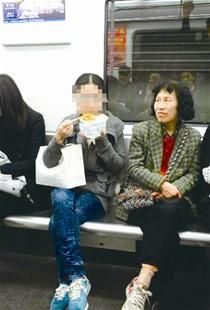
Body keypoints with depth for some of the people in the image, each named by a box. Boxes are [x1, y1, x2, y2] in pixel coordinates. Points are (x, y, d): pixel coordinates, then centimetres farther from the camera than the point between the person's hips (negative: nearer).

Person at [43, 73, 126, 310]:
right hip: (67, 185, 2)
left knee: (58, 223, -30)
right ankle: (78, 278, -31)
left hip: (97, 190, -2)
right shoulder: (68, 122, 8)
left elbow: (119, 166, -1)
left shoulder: (115, 125, 4)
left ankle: (67, 281, -16)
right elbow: (48, 163, 4)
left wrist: (102, 140, -15)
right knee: (61, 200, -36)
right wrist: (58, 138, -15)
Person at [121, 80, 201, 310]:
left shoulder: (193, 137, 11)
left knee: (168, 210, -36)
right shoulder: (141, 130, 7)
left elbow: (193, 173, 7)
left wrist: (175, 189, -14)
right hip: (143, 196, 0)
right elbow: (133, 167, -2)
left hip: (176, 200, 1)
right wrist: (161, 184, -16)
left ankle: (141, 284, -41)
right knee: (166, 228, -33)